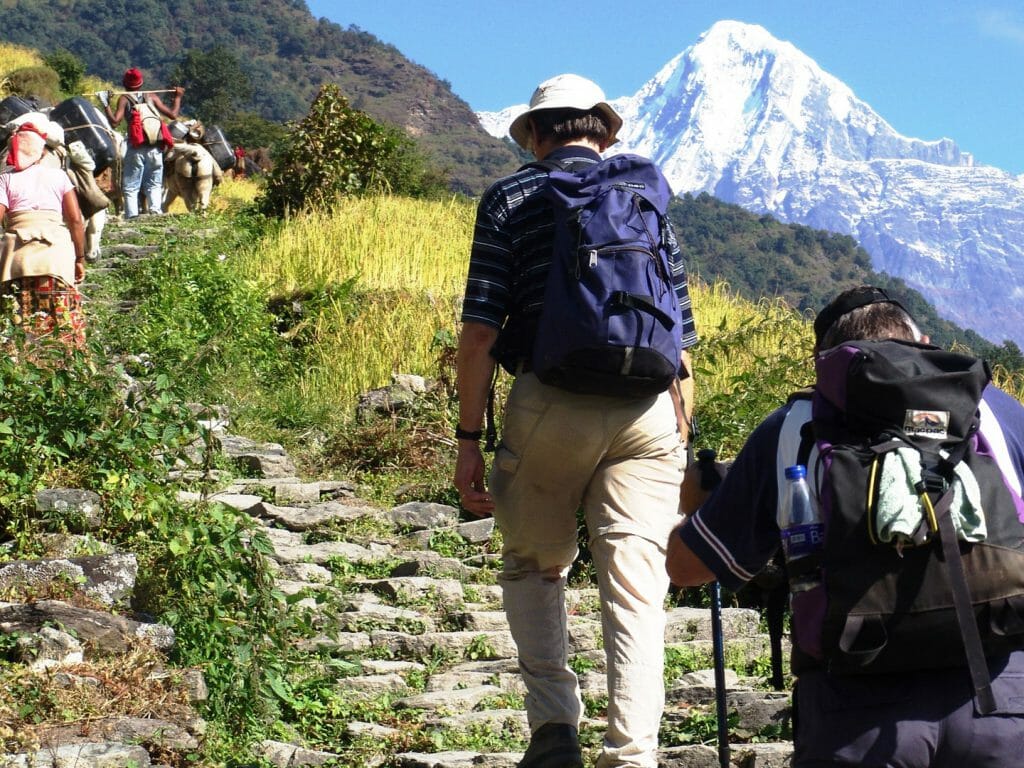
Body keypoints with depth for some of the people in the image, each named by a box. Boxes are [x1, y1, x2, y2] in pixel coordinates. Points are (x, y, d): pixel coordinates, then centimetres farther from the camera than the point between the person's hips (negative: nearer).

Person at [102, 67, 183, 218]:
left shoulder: (124, 99, 4)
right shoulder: (151, 97, 10)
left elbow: (115, 121, -9)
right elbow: (173, 114, 8)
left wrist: (106, 104, 0)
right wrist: (177, 97, 22)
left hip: (136, 148, -2)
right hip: (155, 148, 2)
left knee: (130, 187, 2)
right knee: (154, 185, 11)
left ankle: (132, 216, -10)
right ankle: (155, 212, -4)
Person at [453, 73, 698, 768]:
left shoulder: (511, 198, 8)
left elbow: (480, 331, -2)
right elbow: (682, 341, 14)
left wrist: (470, 439, 1)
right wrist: (680, 447, 19)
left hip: (551, 399, -2)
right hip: (647, 408, 2)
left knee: (534, 566, 18)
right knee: (636, 591, 3)